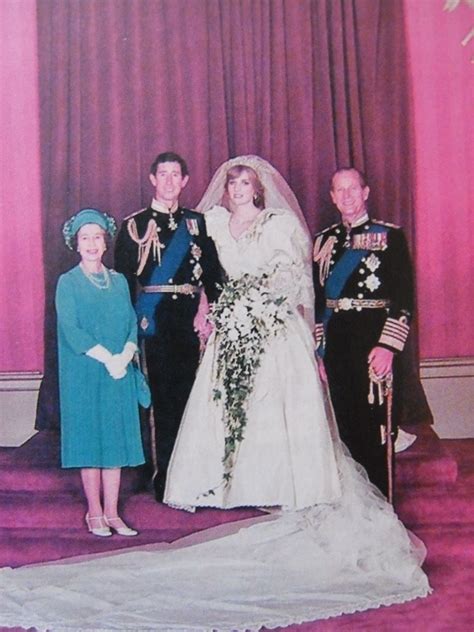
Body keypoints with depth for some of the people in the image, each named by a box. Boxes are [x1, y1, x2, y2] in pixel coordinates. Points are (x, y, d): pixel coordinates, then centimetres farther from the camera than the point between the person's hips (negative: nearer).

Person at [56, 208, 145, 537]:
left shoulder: (119, 281, 12)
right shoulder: (68, 282, 0)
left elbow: (133, 324, 7)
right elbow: (70, 330, -9)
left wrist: (125, 355, -12)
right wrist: (107, 359, -16)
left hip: (119, 374, 4)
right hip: (84, 376, -3)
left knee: (116, 442, 3)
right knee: (90, 441, 0)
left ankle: (112, 513, 10)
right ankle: (95, 514, 10)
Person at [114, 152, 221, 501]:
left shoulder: (196, 222, 13)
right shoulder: (135, 224, 4)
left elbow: (213, 272, 10)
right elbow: (123, 278, 0)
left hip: (191, 317, 3)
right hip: (154, 318, -2)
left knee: (190, 392, 6)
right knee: (163, 397, 0)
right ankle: (165, 480, 10)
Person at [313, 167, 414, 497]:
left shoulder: (390, 236, 0)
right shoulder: (324, 241, 13)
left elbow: (404, 299, -6)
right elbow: (317, 300, 14)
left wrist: (387, 346, -15)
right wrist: (318, 349, 9)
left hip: (374, 343, -4)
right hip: (336, 344, 4)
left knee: (375, 426, -3)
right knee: (345, 426, 9)